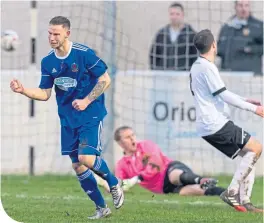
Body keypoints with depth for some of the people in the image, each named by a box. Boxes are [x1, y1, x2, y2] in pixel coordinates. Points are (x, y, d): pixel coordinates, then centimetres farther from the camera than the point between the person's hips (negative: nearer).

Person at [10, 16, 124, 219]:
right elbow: (45, 94, 4)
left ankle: (114, 184, 8)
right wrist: (23, 90, -13)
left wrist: (86, 101, -18)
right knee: (77, 166, 4)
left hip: (91, 115, -6)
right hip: (68, 119, 6)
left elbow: (105, 80, -9)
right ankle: (102, 208, 18)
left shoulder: (85, 54, -15)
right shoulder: (48, 62, 1)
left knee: (86, 158, -21)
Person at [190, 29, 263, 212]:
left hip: (207, 127, 10)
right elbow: (225, 95, -16)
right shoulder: (207, 67, -13)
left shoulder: (196, 67, 19)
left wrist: (245, 101, 21)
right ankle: (232, 192, -14)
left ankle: (244, 200, 5)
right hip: (216, 124, -10)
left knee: (248, 154, 11)